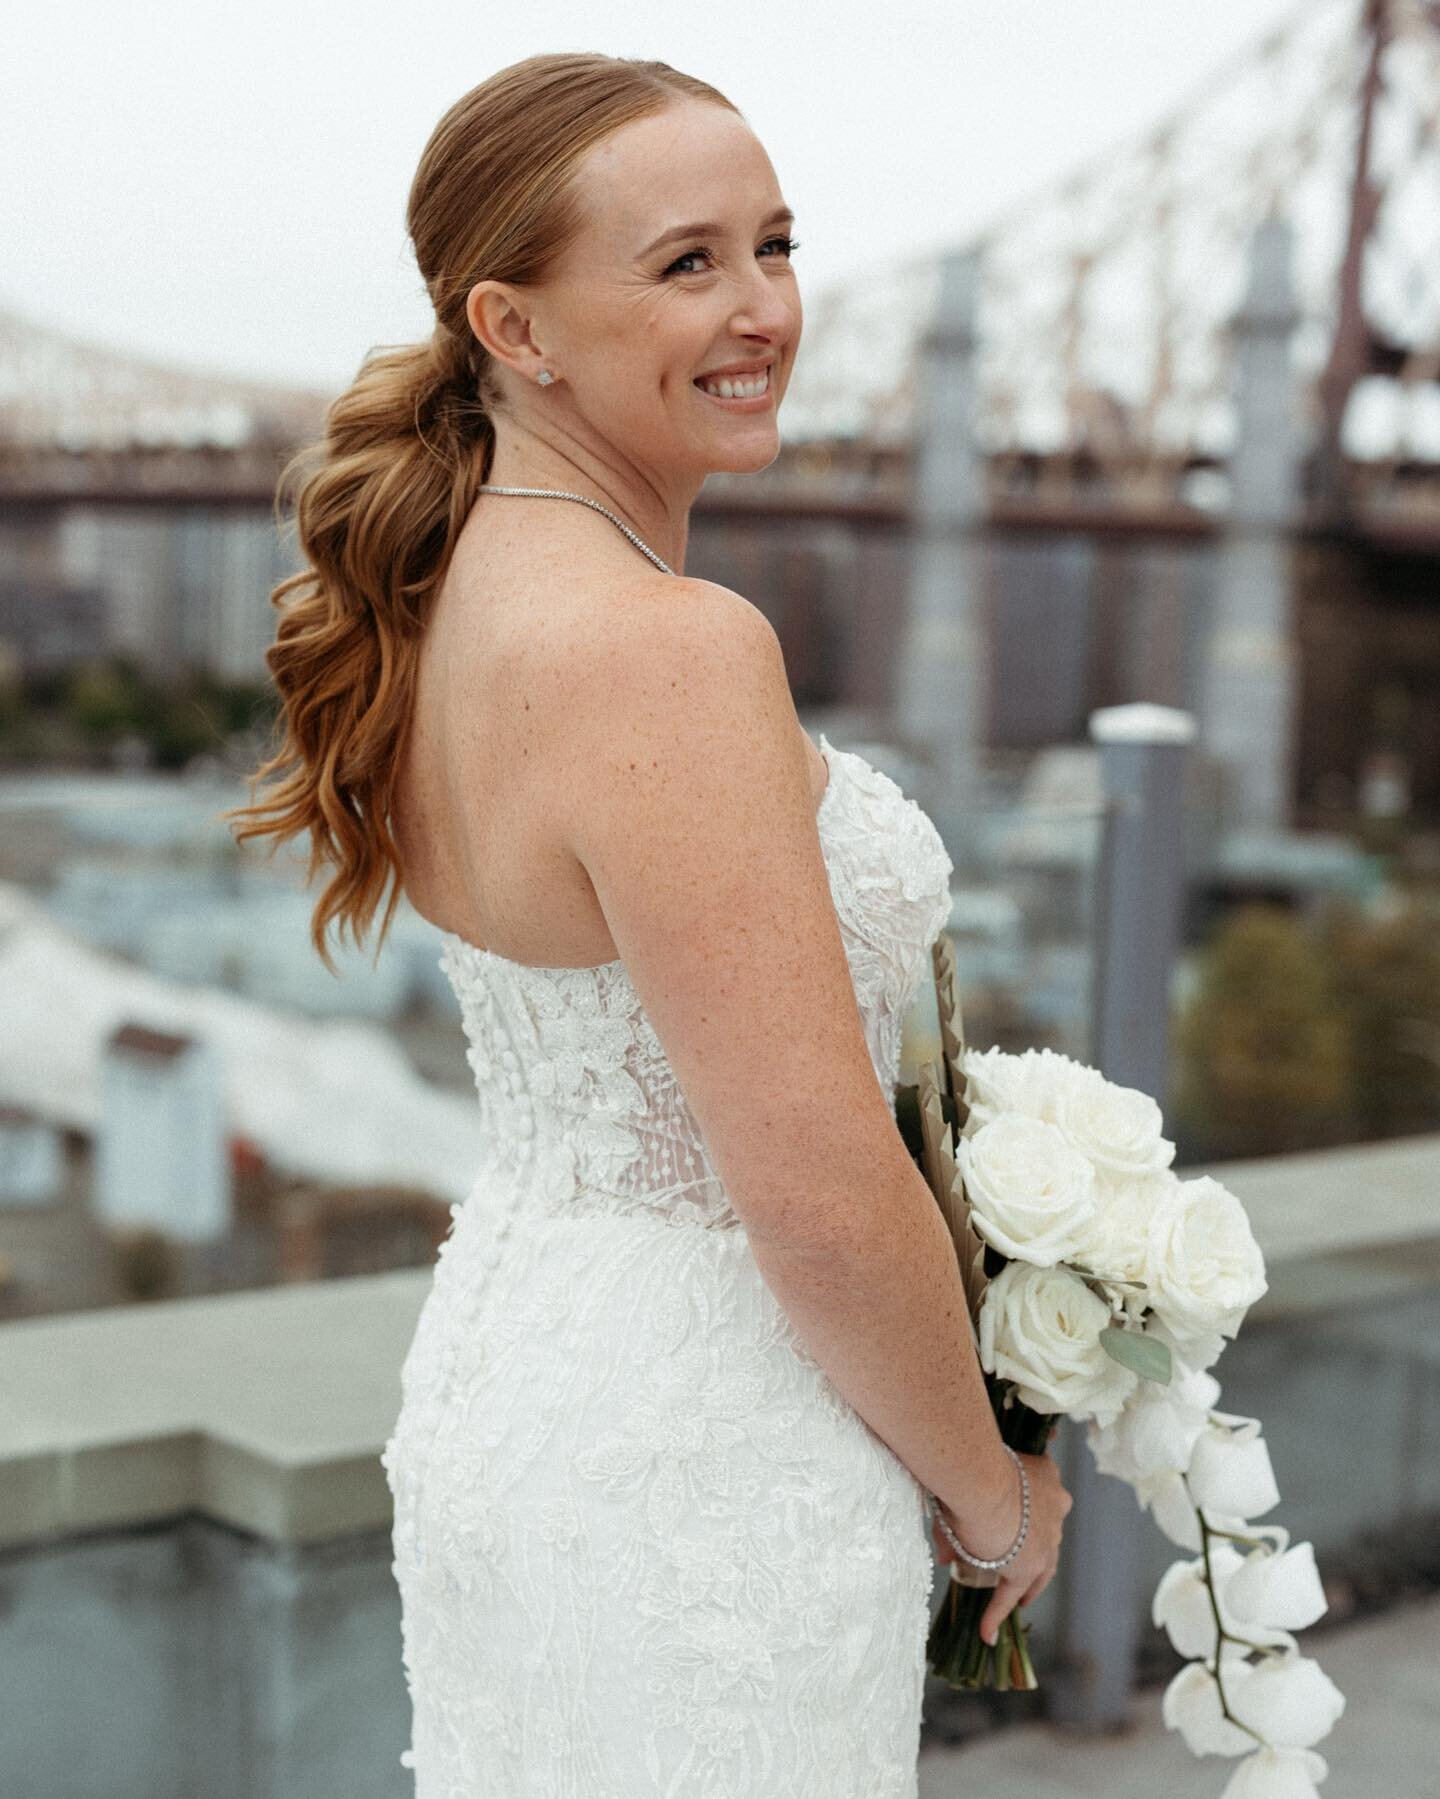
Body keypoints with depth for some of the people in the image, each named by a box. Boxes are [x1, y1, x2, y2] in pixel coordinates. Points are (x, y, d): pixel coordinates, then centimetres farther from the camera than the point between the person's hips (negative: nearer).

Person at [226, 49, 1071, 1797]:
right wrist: (992, 1487, -9)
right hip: (703, 1475, -9)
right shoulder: (670, 651, -26)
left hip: (504, 1376, 9)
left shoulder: (458, 598, 3)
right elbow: (823, 1199, -27)